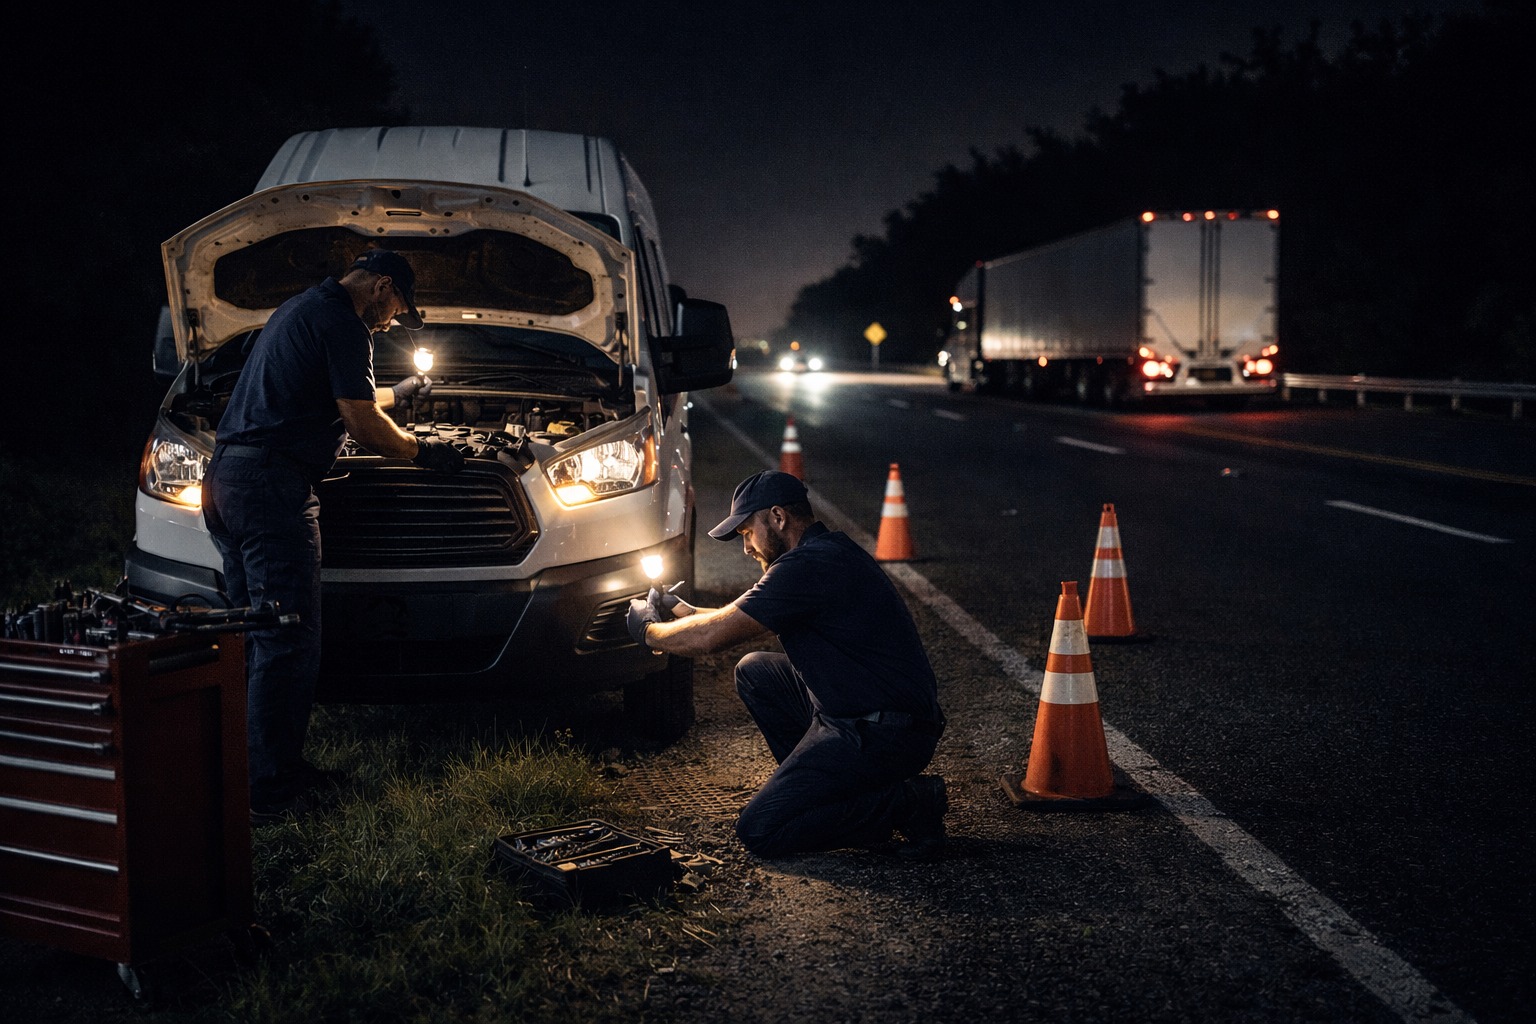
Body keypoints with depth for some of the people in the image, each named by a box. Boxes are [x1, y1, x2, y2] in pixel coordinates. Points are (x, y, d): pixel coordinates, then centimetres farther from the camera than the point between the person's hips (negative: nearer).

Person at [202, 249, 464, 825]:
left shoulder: (299, 310, 25)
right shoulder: (341, 323, -6)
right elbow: (363, 426, -8)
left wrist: (399, 393, 56)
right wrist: (423, 452, 8)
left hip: (223, 482, 11)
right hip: (271, 485, -11)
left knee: (257, 638, 15)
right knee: (287, 643, -7)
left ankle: (275, 764, 23)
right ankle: (267, 792, -4)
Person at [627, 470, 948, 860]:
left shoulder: (809, 565, -18)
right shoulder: (832, 551, 14)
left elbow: (709, 638, -14)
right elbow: (741, 620, 29)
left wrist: (649, 631, 4)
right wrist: (682, 611, 23)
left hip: (885, 736, -10)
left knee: (759, 831, -9)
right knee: (754, 671, 16)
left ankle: (908, 803, -7)